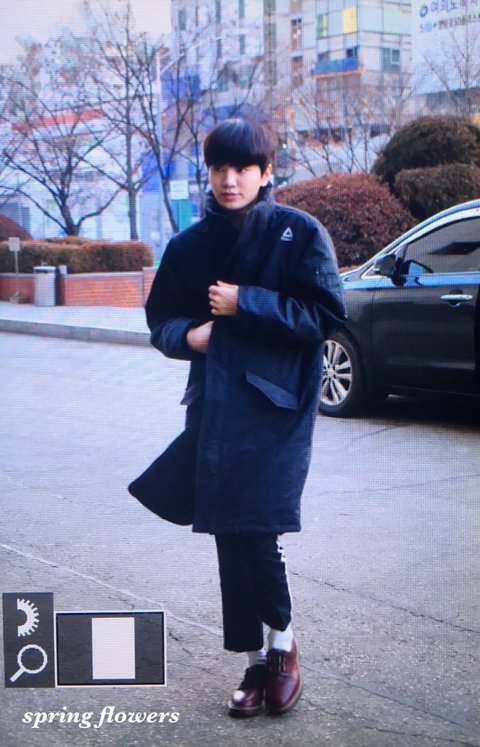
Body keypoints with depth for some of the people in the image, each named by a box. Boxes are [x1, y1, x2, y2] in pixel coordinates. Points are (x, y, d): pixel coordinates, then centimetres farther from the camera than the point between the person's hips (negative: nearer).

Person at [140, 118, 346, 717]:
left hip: (276, 404, -4)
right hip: (213, 407, 4)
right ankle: (258, 659, 18)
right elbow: (161, 321, 16)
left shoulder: (299, 234, -2)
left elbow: (327, 315, -9)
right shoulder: (190, 245, 9)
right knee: (230, 533, 5)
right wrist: (190, 335, -6)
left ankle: (281, 641, 13)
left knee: (255, 528, -11)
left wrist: (243, 304, -13)